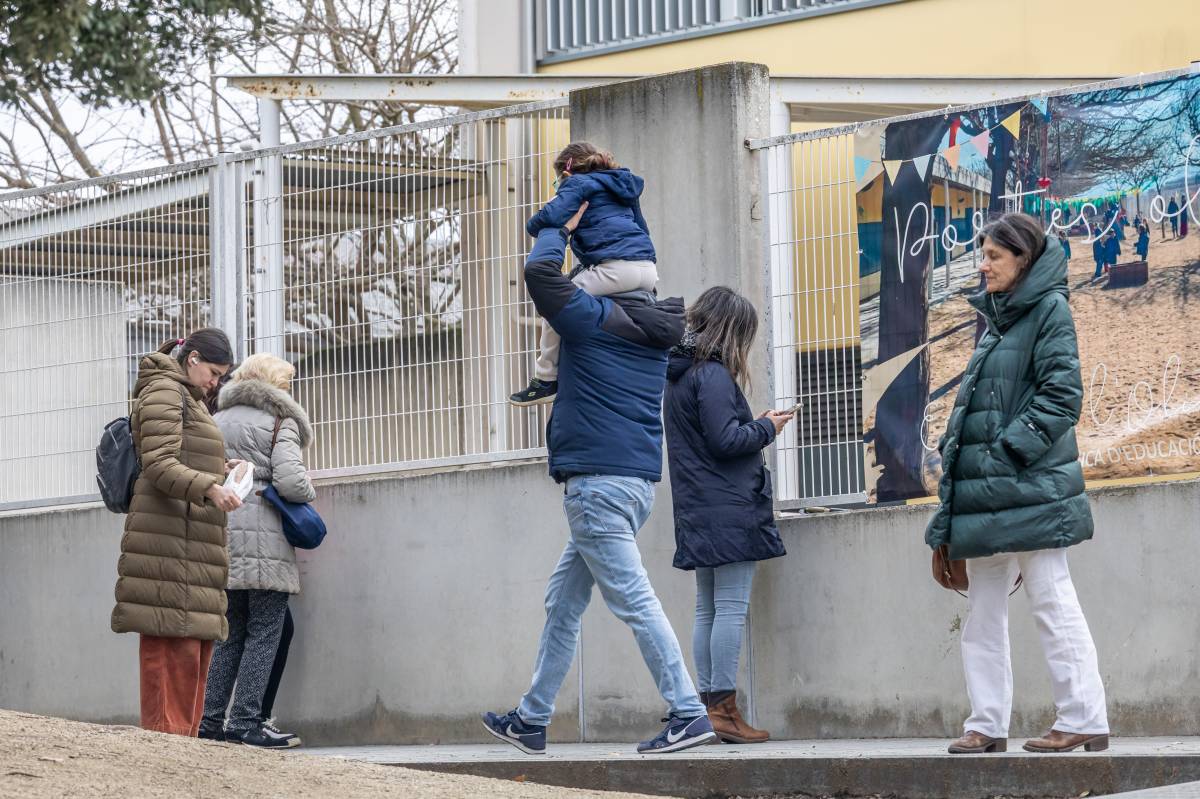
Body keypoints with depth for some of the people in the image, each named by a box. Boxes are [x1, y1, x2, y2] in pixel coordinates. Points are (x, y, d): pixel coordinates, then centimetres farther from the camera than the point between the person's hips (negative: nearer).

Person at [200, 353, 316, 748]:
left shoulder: (216, 421, 17)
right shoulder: (279, 421, 0)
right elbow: (290, 479, -12)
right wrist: (309, 492, 8)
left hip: (220, 537, 6)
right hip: (264, 538, -6)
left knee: (230, 634, 12)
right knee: (264, 634, -3)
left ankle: (211, 721, 6)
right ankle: (245, 721, -10)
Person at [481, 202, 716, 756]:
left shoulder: (594, 320, -6)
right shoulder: (653, 331, 16)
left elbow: (540, 272, -15)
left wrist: (561, 228, 3)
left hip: (597, 478, -9)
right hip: (638, 481, 9)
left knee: (633, 599, -11)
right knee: (563, 602, 15)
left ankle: (689, 714, -17)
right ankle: (532, 720, 20)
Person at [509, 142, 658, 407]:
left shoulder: (579, 183, 7)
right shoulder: (620, 185, 31)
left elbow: (552, 216, -10)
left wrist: (533, 227, 11)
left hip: (616, 266, -9)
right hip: (648, 271, 9)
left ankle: (546, 380, 6)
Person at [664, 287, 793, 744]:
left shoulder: (679, 375, 15)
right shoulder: (713, 375, -13)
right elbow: (725, 440, -18)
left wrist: (756, 426, 15)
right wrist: (767, 428, -3)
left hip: (698, 512, 10)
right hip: (730, 508, -10)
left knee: (708, 610, 11)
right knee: (731, 608, -8)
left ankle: (708, 707, 11)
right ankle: (724, 709, -9)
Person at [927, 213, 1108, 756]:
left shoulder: (1049, 309, -6)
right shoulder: (997, 318, 18)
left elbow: (1062, 396, -14)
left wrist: (1010, 449, -18)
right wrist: (954, 452, 10)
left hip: (1030, 490, -9)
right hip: (984, 491, 9)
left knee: (1052, 605, -6)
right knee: (982, 614, 8)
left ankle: (1084, 721, -2)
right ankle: (988, 725, 12)